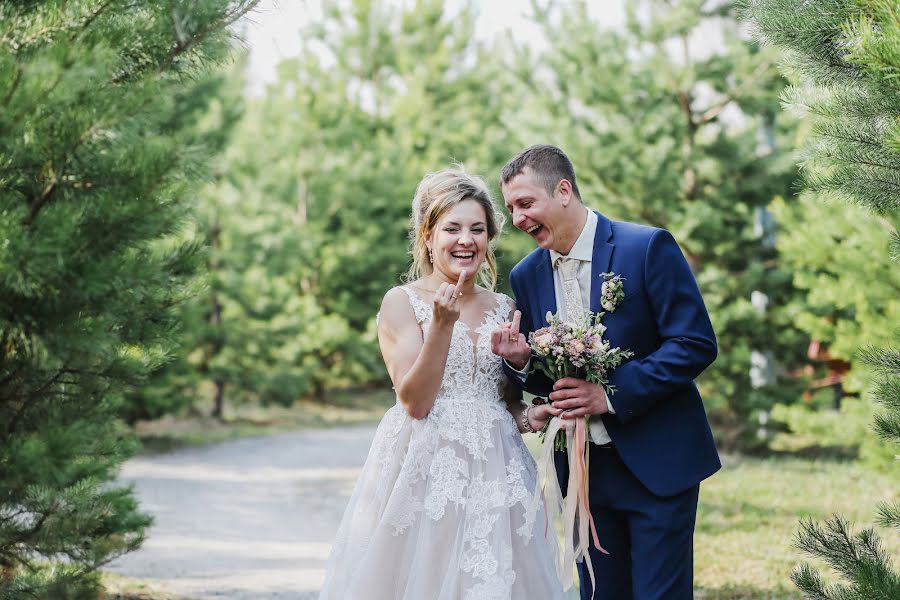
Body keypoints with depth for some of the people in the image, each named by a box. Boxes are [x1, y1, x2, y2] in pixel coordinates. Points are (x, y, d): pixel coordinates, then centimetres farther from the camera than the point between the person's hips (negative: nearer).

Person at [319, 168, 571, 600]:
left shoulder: (503, 308, 11)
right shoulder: (402, 302, -3)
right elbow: (415, 402, -11)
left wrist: (528, 418, -2)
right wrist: (442, 324, -20)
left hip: (494, 477, 4)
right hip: (426, 474, -4)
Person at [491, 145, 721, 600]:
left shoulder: (649, 247, -11)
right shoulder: (526, 276, 6)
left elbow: (696, 344, -15)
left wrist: (612, 393, -21)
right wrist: (520, 362, -10)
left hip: (656, 464, -5)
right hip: (584, 471, 5)